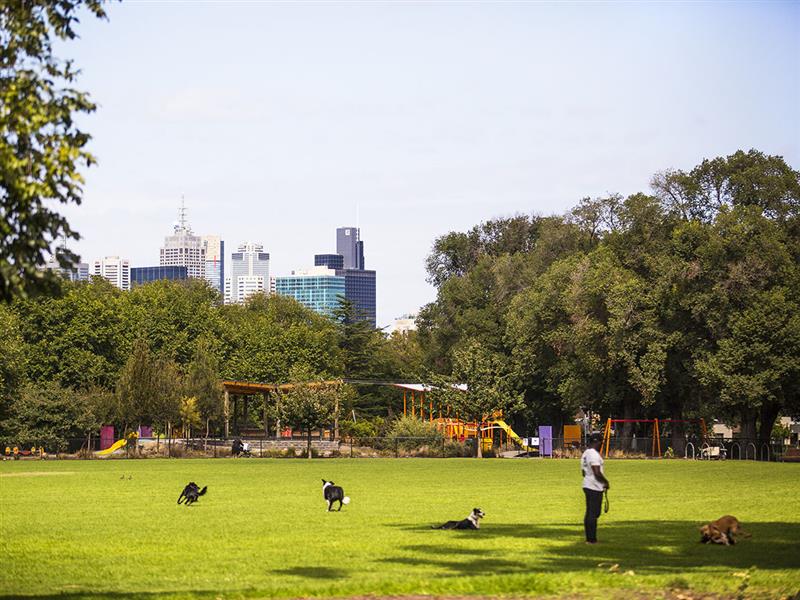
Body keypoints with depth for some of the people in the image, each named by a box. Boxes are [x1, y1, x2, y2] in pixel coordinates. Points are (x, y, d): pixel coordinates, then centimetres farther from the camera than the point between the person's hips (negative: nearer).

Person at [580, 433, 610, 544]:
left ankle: (589, 538, 17)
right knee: (594, 514, -6)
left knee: (589, 513, 13)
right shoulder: (594, 454, -17)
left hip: (587, 485, 10)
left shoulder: (585, 454, 14)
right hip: (595, 488, -10)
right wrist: (606, 482, -8)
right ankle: (592, 539, -4)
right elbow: (597, 473, -23)